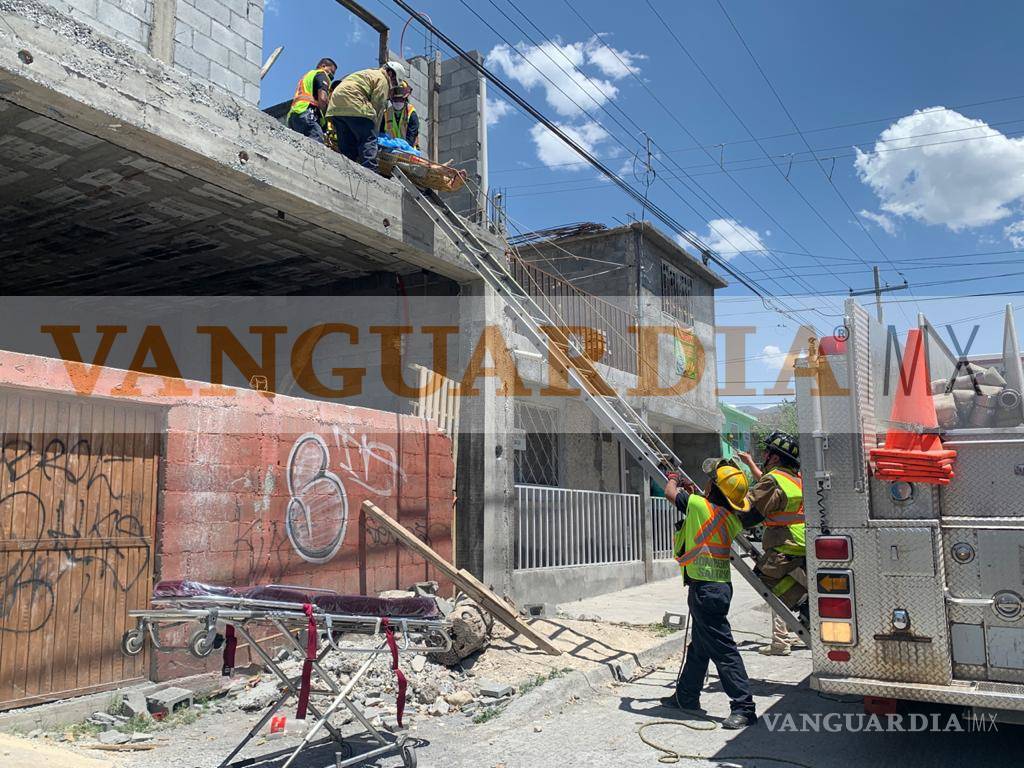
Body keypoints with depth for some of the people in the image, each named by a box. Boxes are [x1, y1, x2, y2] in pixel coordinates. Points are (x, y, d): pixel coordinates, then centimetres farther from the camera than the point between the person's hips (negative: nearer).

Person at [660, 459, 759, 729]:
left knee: (722, 649, -6)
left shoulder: (700, 505, -17)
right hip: (719, 585, 9)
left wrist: (673, 478, 23)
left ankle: (743, 707, -3)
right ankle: (686, 697, 33)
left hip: (705, 588, -9)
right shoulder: (732, 517, 3)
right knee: (699, 646, 19)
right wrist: (698, 494, 31)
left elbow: (671, 493, 1)